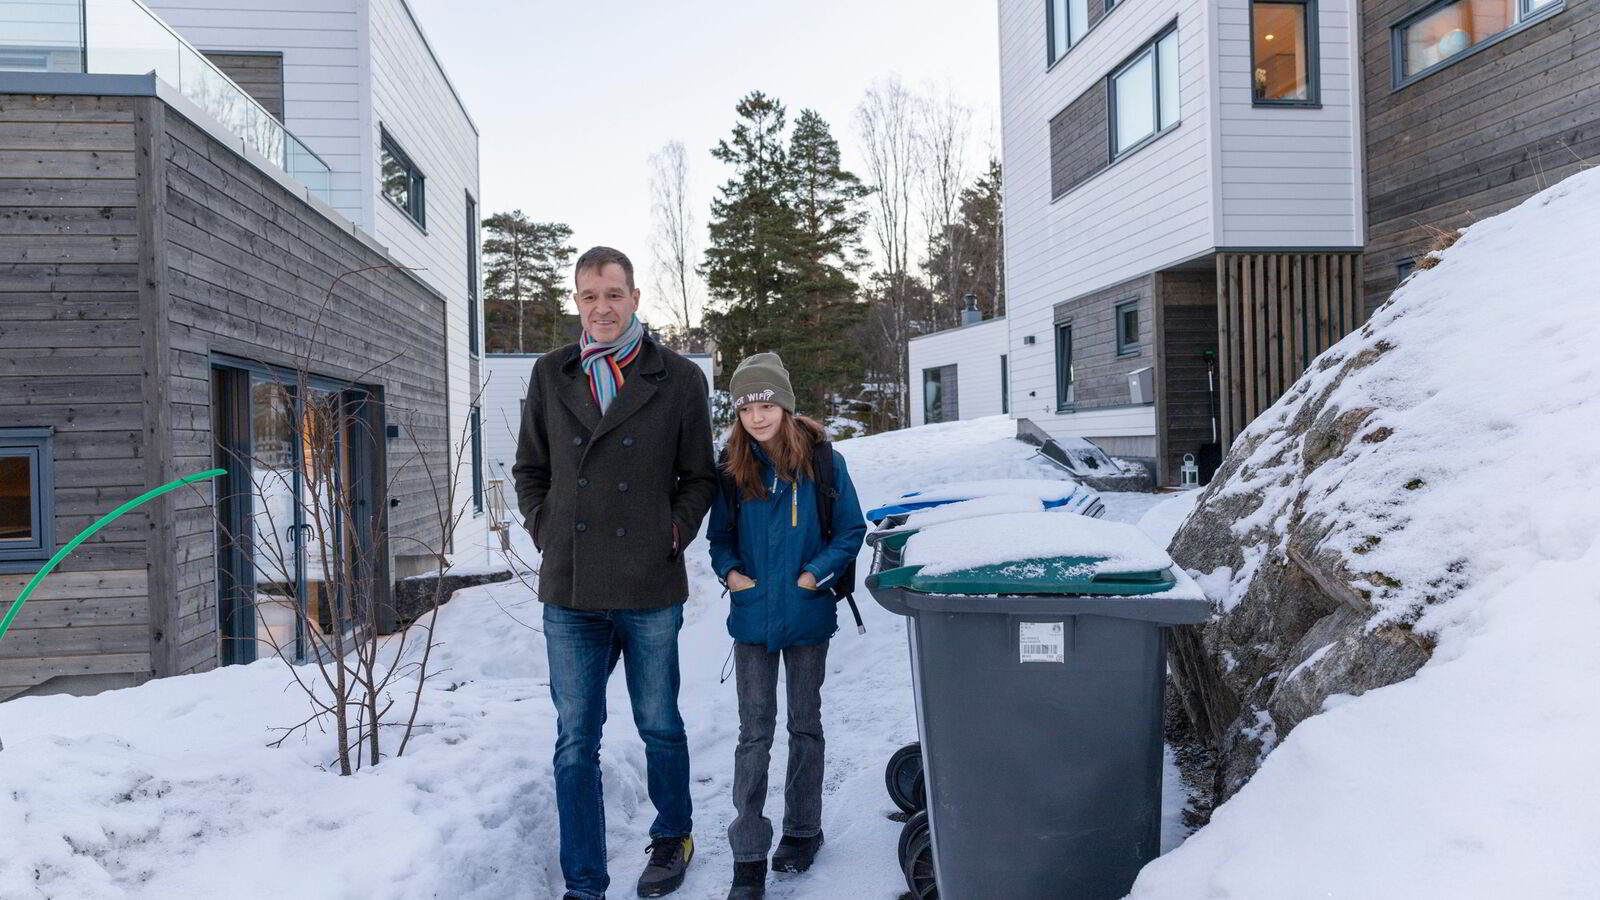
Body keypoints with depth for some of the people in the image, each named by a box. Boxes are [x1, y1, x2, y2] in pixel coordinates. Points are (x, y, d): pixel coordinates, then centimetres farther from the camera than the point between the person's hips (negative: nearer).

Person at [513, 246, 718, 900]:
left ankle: (672, 835, 40)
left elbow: (699, 476, 7)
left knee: (660, 728, 15)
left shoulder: (679, 379, 0)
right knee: (575, 743, 6)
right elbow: (530, 469, 16)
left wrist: (673, 536, -4)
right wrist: (546, 533, 3)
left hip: (650, 589, -2)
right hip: (569, 592, 2)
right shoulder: (550, 376, 7)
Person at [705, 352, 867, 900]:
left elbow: (851, 530, -2)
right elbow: (719, 536, 9)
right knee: (754, 733, 2)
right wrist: (730, 571, -10)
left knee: (805, 726, 14)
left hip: (807, 615, -1)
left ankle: (802, 831, 31)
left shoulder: (822, 461, -7)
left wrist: (815, 574, -14)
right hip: (752, 615, 1)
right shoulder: (732, 469, 0)